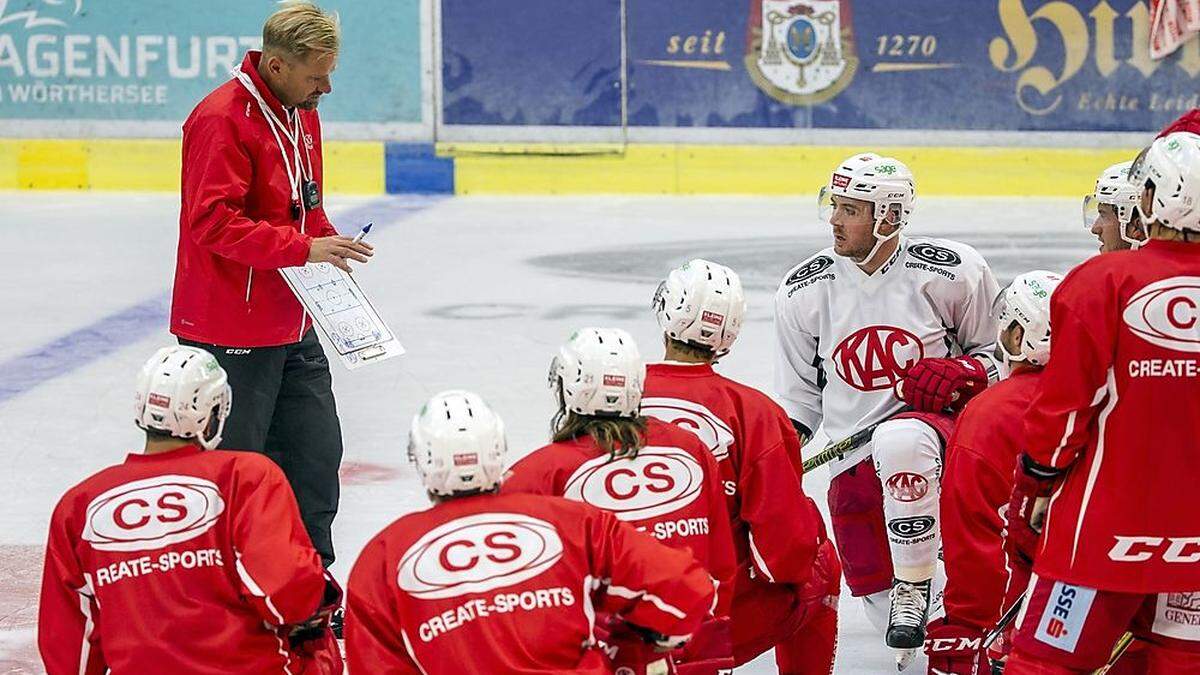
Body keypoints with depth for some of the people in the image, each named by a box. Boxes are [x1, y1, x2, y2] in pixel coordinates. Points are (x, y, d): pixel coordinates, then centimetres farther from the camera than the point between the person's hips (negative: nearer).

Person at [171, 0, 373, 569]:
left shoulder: (303, 114, 11)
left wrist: (329, 242, 5)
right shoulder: (221, 118, -18)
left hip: (293, 325, 9)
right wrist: (303, 247, -26)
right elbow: (214, 222, -24)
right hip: (230, 332, -9)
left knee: (316, 453, 13)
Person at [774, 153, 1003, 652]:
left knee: (899, 441, -42)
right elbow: (799, 395, 11)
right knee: (897, 627, -1)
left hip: (939, 430, -4)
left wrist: (961, 374, -16)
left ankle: (914, 586, -25)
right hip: (853, 465, 4)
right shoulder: (804, 291, 1)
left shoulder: (952, 270, -8)